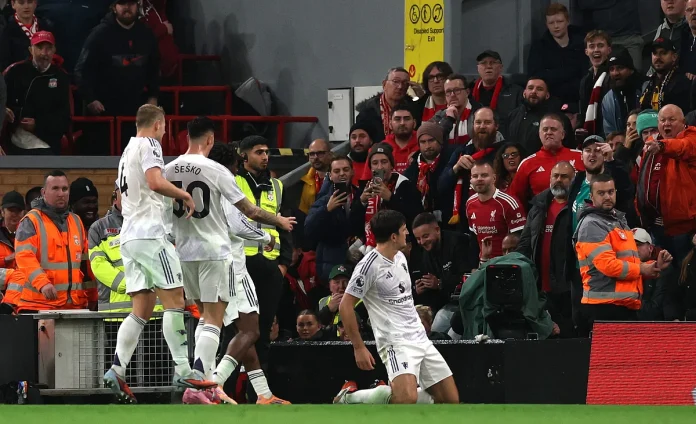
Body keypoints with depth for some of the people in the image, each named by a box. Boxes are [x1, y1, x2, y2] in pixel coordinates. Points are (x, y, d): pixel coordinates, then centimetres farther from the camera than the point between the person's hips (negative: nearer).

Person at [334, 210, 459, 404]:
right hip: (396, 342, -8)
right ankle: (350, 397, -7)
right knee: (407, 399, -30)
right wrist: (359, 347, -11)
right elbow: (345, 306, -11)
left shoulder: (400, 257, 11)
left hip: (420, 337, 9)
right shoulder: (370, 265, -14)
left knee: (451, 400, 3)